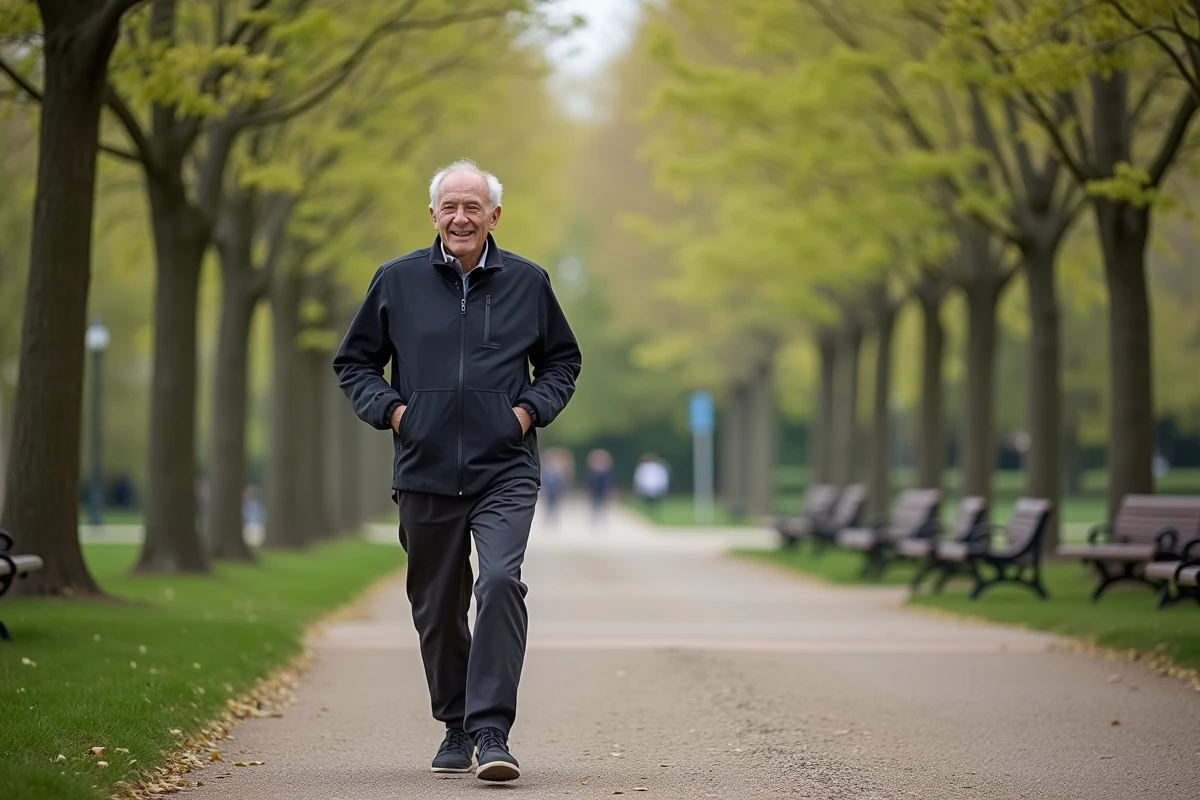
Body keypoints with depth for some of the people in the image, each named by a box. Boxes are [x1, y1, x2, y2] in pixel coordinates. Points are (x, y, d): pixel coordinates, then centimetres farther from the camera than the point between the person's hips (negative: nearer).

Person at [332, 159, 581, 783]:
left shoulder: (527, 282, 6)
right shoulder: (397, 281, 5)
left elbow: (563, 362, 18)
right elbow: (353, 362, 14)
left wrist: (531, 408, 1)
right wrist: (389, 408, -3)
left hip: (505, 474, -2)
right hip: (425, 474, 2)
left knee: (500, 583, -21)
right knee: (437, 608, 8)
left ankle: (491, 731, -20)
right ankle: (456, 726, 26)